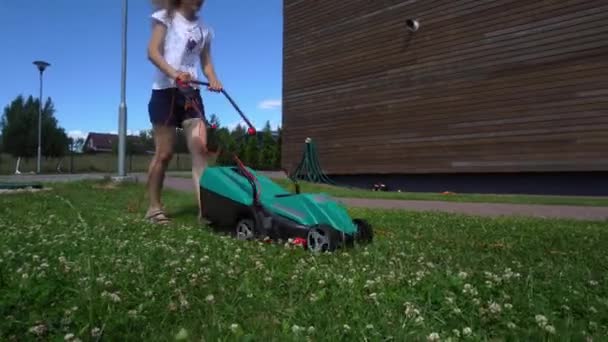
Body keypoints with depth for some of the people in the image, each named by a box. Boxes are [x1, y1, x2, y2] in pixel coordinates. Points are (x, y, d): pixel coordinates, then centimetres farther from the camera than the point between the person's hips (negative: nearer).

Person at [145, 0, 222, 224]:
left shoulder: (204, 29, 17)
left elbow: (206, 62, 15)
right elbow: (153, 52, -8)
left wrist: (213, 79, -7)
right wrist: (173, 73, -27)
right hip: (166, 91, -4)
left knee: (200, 146, -11)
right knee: (164, 153, -3)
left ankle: (204, 206, -13)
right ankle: (154, 206, 10)